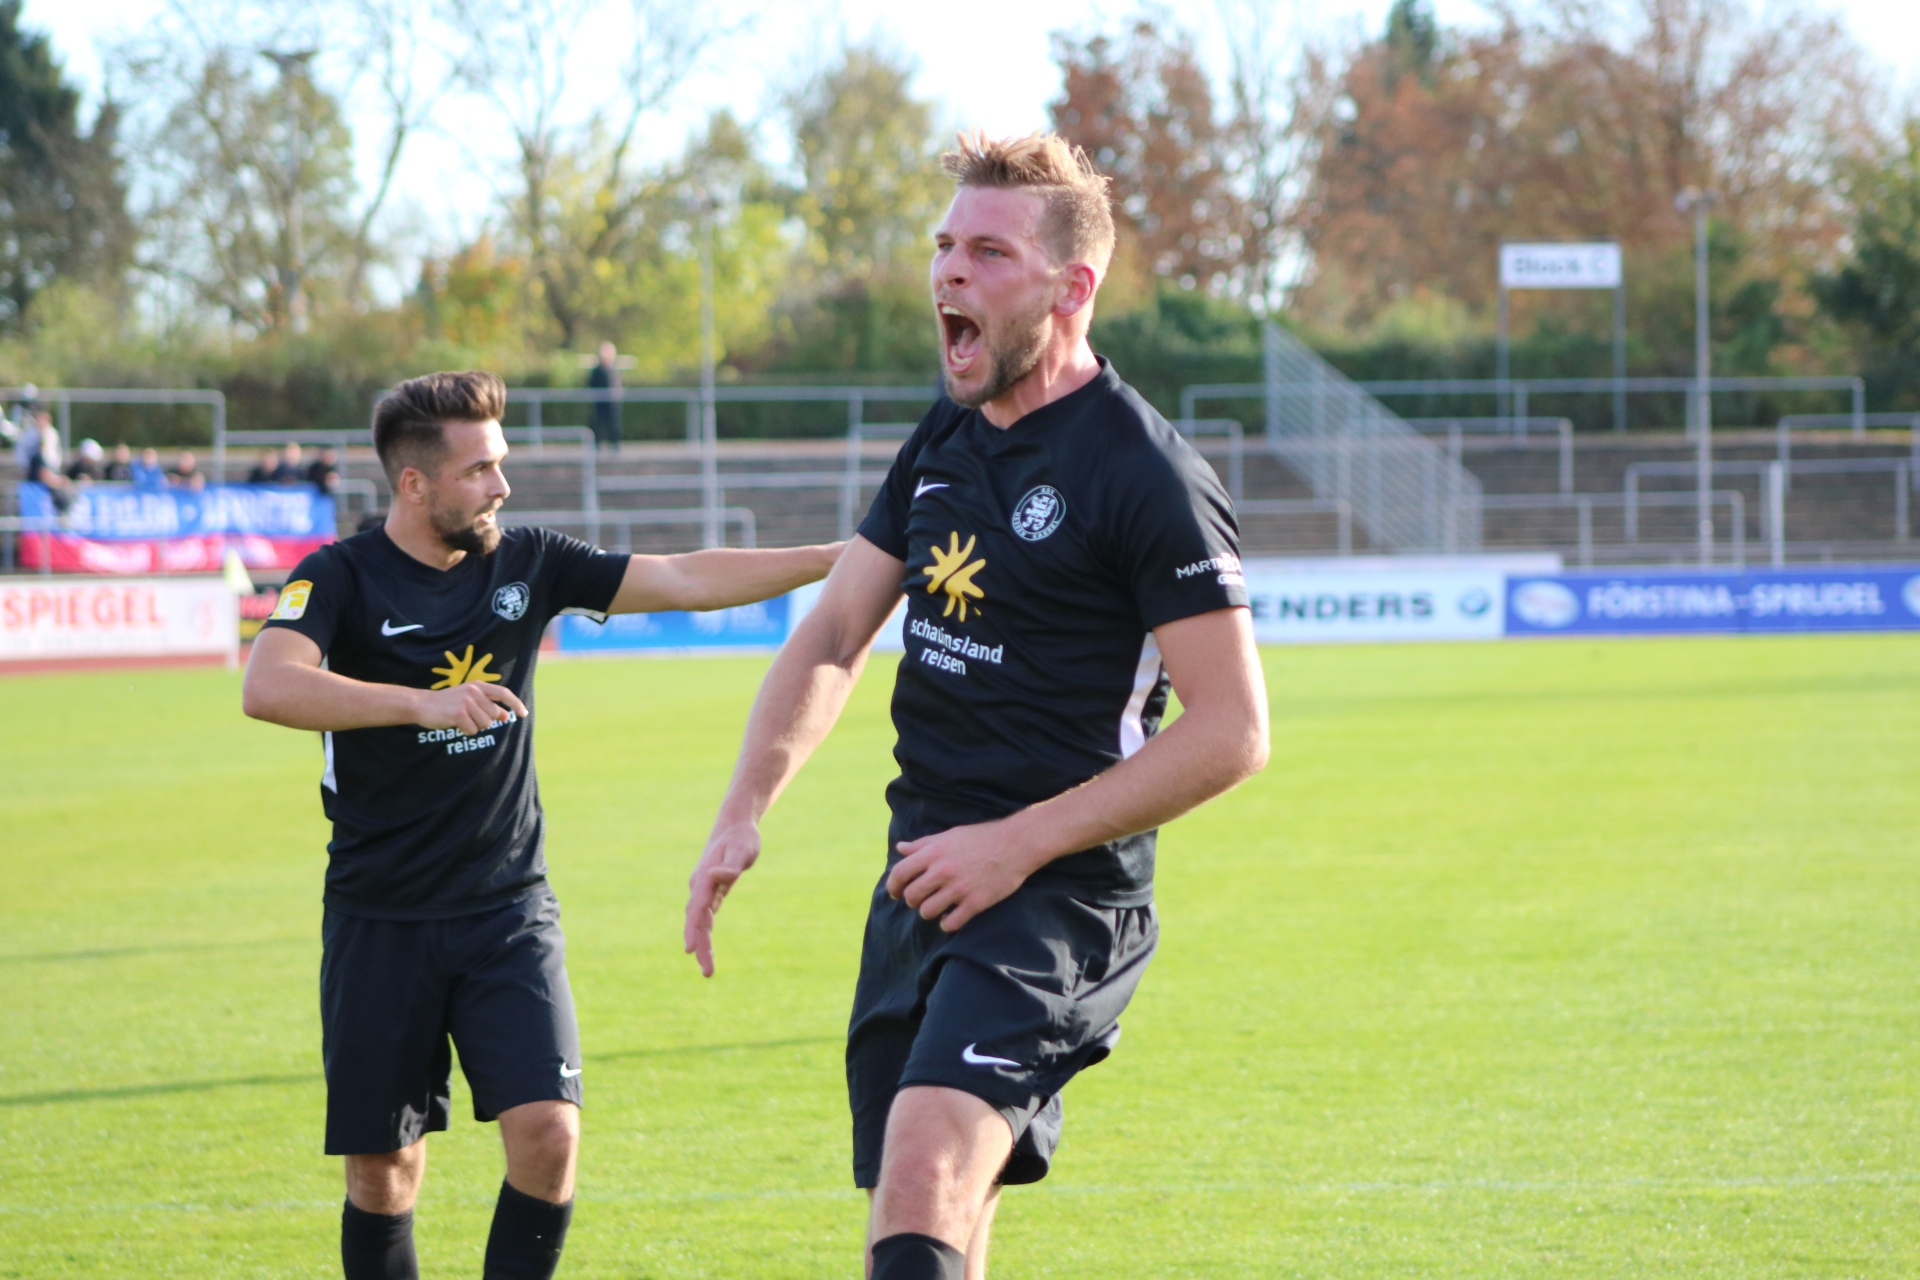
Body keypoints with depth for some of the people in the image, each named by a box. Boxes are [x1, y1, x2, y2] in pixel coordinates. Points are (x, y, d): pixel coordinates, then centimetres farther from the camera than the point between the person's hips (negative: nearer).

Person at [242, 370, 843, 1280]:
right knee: (383, 1168, 2)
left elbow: (688, 579, 5)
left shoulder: (526, 565, 5)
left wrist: (846, 556, -3)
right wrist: (423, 702, -37)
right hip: (379, 922, -3)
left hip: (508, 912, 3)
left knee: (547, 1135, -13)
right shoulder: (342, 581, -9)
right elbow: (267, 686, -27)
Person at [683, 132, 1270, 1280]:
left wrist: (1021, 843, -17)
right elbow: (832, 638, 17)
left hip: (1059, 899, -8)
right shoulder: (943, 444, 12)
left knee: (923, 1176, -27)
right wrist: (746, 810, 2)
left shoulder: (1147, 475, -13)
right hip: (925, 877, 8)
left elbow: (1232, 730, -14)